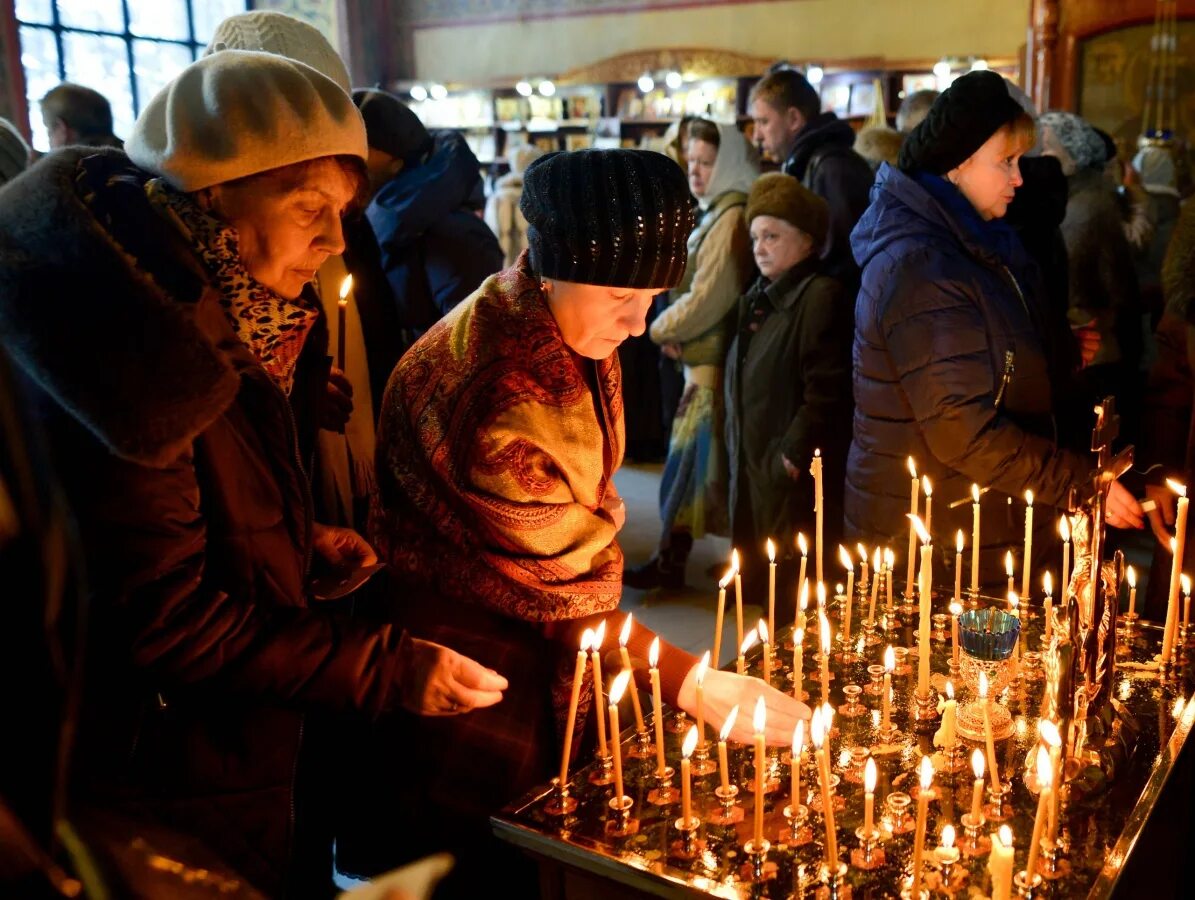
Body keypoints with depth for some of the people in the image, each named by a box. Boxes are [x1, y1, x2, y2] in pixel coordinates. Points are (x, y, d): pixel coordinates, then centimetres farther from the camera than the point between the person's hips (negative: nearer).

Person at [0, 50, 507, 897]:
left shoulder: (215, 317, 1)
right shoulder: (123, 358, -29)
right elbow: (168, 621, -26)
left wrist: (301, 539, 0)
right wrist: (388, 668, -25)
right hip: (177, 785, -8)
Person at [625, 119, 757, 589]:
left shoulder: (731, 219, -16)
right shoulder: (718, 214, 17)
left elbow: (708, 299, -21)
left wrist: (662, 327, -6)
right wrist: (675, 332, 6)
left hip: (713, 361, -10)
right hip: (706, 356, 10)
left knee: (691, 465, -4)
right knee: (694, 465, 15)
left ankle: (670, 561, 3)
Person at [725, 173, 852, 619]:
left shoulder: (821, 296, -13)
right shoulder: (759, 299, 16)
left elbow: (827, 390, -20)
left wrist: (791, 456, -20)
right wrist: (738, 454, 16)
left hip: (794, 477, -9)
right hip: (752, 467, 9)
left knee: (795, 599, -1)